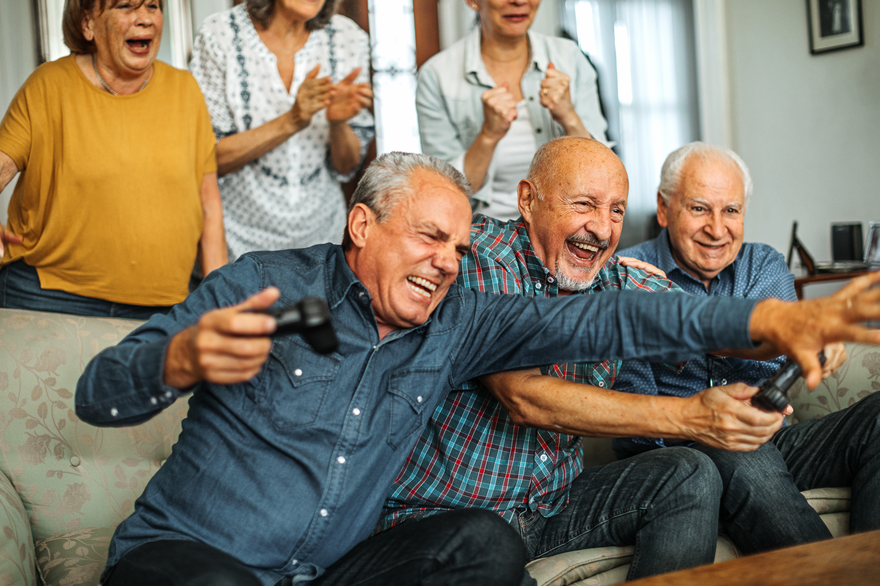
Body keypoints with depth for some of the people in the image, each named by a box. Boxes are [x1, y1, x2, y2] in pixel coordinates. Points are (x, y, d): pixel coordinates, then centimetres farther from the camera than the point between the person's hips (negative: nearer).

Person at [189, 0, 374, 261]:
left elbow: (346, 167, -1)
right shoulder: (219, 35, -12)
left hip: (320, 231, 3)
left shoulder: (348, 38, -4)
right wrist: (292, 121, -25)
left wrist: (337, 122, -22)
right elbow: (205, 158, -15)